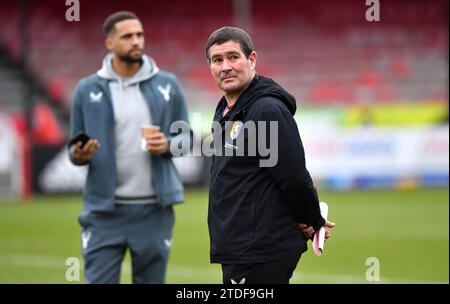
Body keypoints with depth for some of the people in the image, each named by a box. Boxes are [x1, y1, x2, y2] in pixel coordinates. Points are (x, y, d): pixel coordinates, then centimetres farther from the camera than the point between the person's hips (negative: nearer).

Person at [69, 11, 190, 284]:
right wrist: (79, 155, -16)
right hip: (105, 210, -1)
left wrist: (168, 145, -12)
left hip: (154, 209, 1)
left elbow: (187, 137, 9)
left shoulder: (168, 85, 4)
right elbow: (76, 151, 7)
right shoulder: (87, 89, 1)